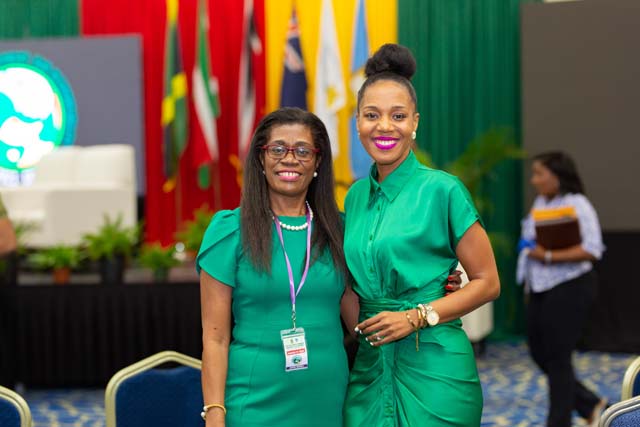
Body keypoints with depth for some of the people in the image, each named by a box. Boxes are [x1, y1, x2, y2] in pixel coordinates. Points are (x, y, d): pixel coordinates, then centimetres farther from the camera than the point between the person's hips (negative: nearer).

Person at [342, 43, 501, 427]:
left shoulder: (442, 190, -7)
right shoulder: (356, 196, 9)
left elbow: (487, 283, -5)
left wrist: (416, 317, -14)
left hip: (433, 368, -5)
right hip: (368, 367, 5)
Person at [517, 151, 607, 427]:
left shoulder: (577, 205, -14)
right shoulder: (540, 202, 11)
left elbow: (592, 249, -22)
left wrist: (548, 256, -23)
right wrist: (529, 247, 1)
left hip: (569, 289, -9)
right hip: (540, 289, 9)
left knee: (557, 357, -1)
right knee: (539, 353, 11)